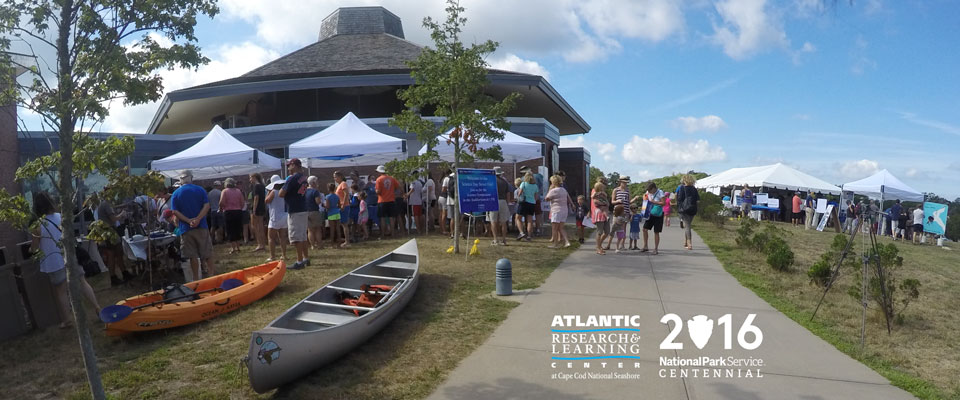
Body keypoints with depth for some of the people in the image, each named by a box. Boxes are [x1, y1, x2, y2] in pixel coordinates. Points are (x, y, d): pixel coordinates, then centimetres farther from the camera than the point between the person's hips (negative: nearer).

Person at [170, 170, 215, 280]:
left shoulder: (175, 194, 2)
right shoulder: (200, 190, 2)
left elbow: (175, 211, -8)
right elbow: (207, 206, -9)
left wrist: (188, 220, -15)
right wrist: (198, 219, -17)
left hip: (186, 229, 0)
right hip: (201, 226, 0)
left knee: (192, 256, 6)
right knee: (207, 252, 10)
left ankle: (196, 278, 12)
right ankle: (212, 272, 13)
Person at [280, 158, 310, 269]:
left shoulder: (292, 178, -16)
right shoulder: (303, 178, 10)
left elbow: (281, 194, -15)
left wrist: (283, 186, 3)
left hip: (294, 211, -9)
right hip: (303, 209, 9)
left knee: (296, 237, -5)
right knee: (303, 236, 15)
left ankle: (299, 262, -4)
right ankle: (306, 259, 23)